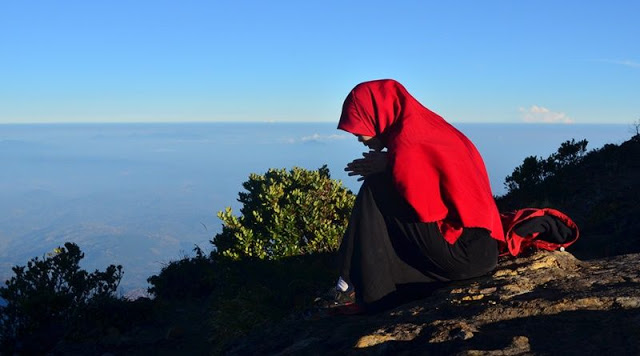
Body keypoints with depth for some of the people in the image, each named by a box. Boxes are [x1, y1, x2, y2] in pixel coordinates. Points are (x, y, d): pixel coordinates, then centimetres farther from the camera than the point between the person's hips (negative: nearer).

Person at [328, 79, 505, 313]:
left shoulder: (409, 147, -20)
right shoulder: (422, 125, 7)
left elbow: (425, 208, -22)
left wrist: (386, 166, -9)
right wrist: (389, 165, 1)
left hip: (466, 252, -9)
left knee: (376, 191, -10)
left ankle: (362, 288, -2)